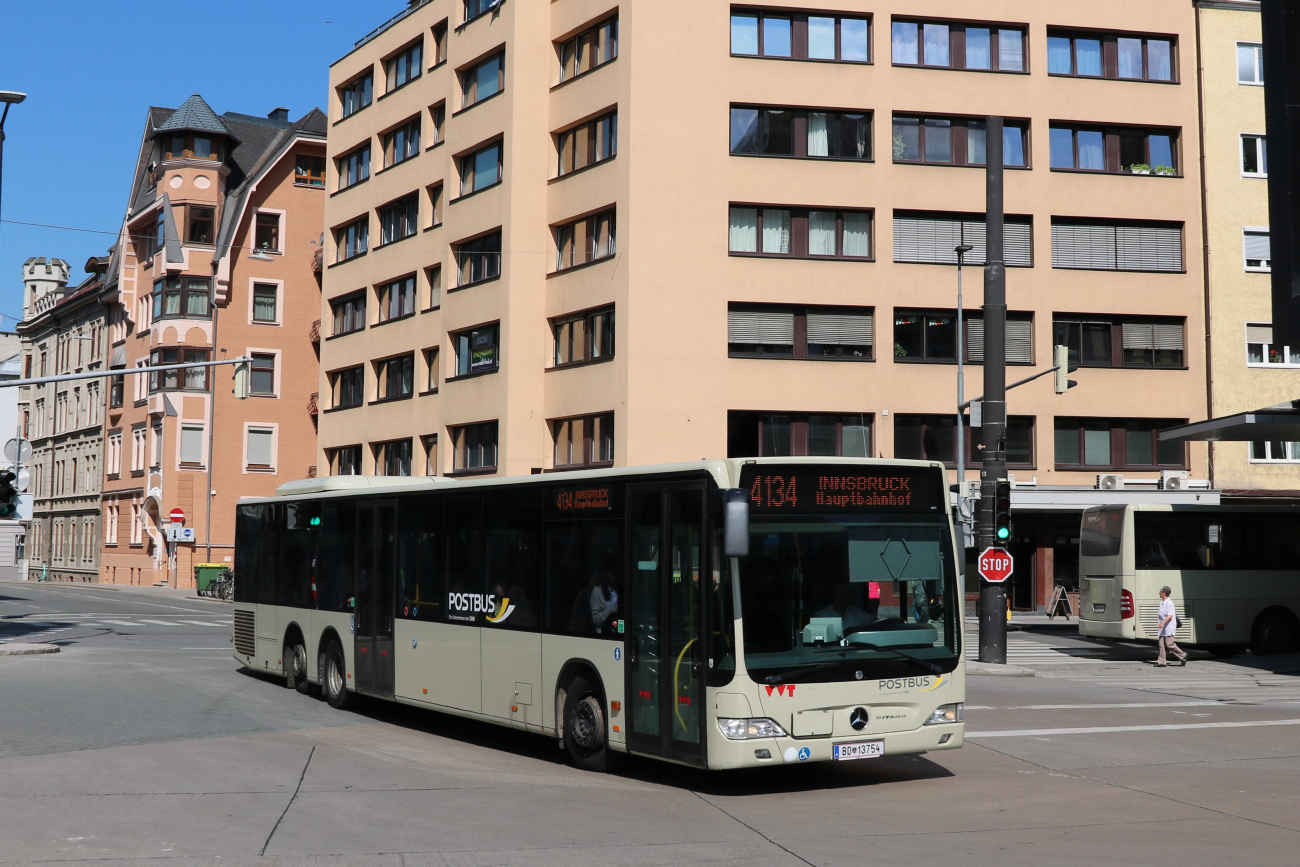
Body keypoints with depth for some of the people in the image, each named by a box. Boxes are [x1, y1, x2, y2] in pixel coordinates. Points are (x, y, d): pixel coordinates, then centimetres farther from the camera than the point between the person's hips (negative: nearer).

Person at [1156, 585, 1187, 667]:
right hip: (1163, 627, 9)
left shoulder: (1169, 603, -15)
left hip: (1169, 627, -9)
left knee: (1169, 644, -8)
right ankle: (1161, 662, 2)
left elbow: (1170, 616, -24)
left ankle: (1183, 656, 7)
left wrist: (1163, 623, -35)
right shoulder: (1162, 603, 14)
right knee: (1162, 645, 4)